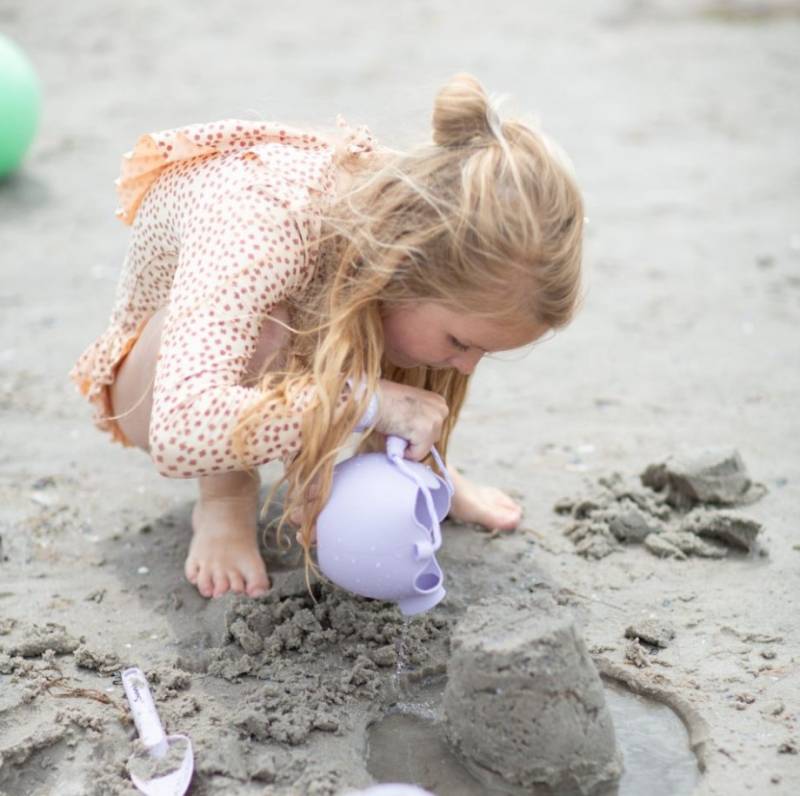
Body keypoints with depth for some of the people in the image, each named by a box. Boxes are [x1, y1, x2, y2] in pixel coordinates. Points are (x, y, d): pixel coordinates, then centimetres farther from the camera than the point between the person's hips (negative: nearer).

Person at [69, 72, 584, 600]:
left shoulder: (420, 210, -27)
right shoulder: (262, 226, -45)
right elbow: (182, 435, -60)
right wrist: (366, 400, -53)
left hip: (300, 359, 5)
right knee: (265, 327, -40)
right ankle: (225, 496, -12)